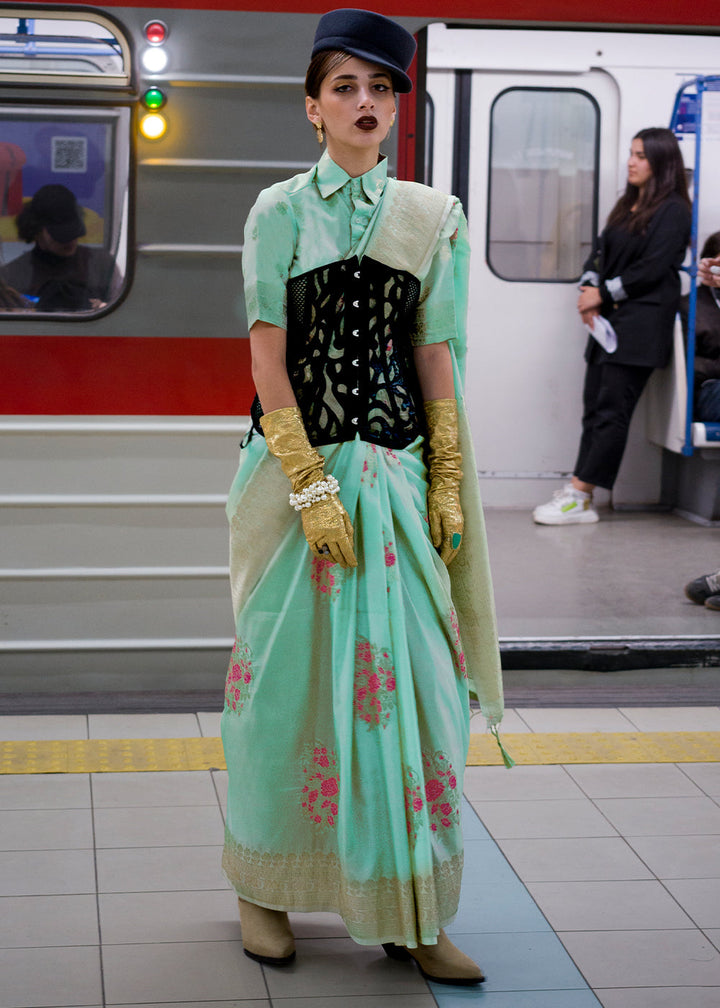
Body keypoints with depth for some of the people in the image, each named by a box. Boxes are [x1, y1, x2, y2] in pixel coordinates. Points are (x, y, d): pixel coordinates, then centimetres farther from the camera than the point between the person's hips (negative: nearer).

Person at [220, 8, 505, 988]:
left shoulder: (431, 218, 8)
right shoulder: (279, 211, 0)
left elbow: (436, 357, 8)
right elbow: (269, 358, -5)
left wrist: (448, 485, 1)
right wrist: (312, 488, -13)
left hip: (396, 469, 2)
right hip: (294, 466, -2)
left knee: (406, 676, 0)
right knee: (289, 673, 5)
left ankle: (408, 914, 9)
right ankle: (265, 885, 22)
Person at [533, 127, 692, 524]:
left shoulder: (673, 211, -6)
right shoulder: (626, 205, 20)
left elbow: (652, 269, -13)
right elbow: (602, 252, 17)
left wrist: (603, 294, -9)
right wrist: (588, 288, -2)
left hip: (641, 322, -8)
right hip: (609, 319, 8)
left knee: (612, 410, -9)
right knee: (595, 407, 3)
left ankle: (578, 497, -10)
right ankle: (580, 497, 2)